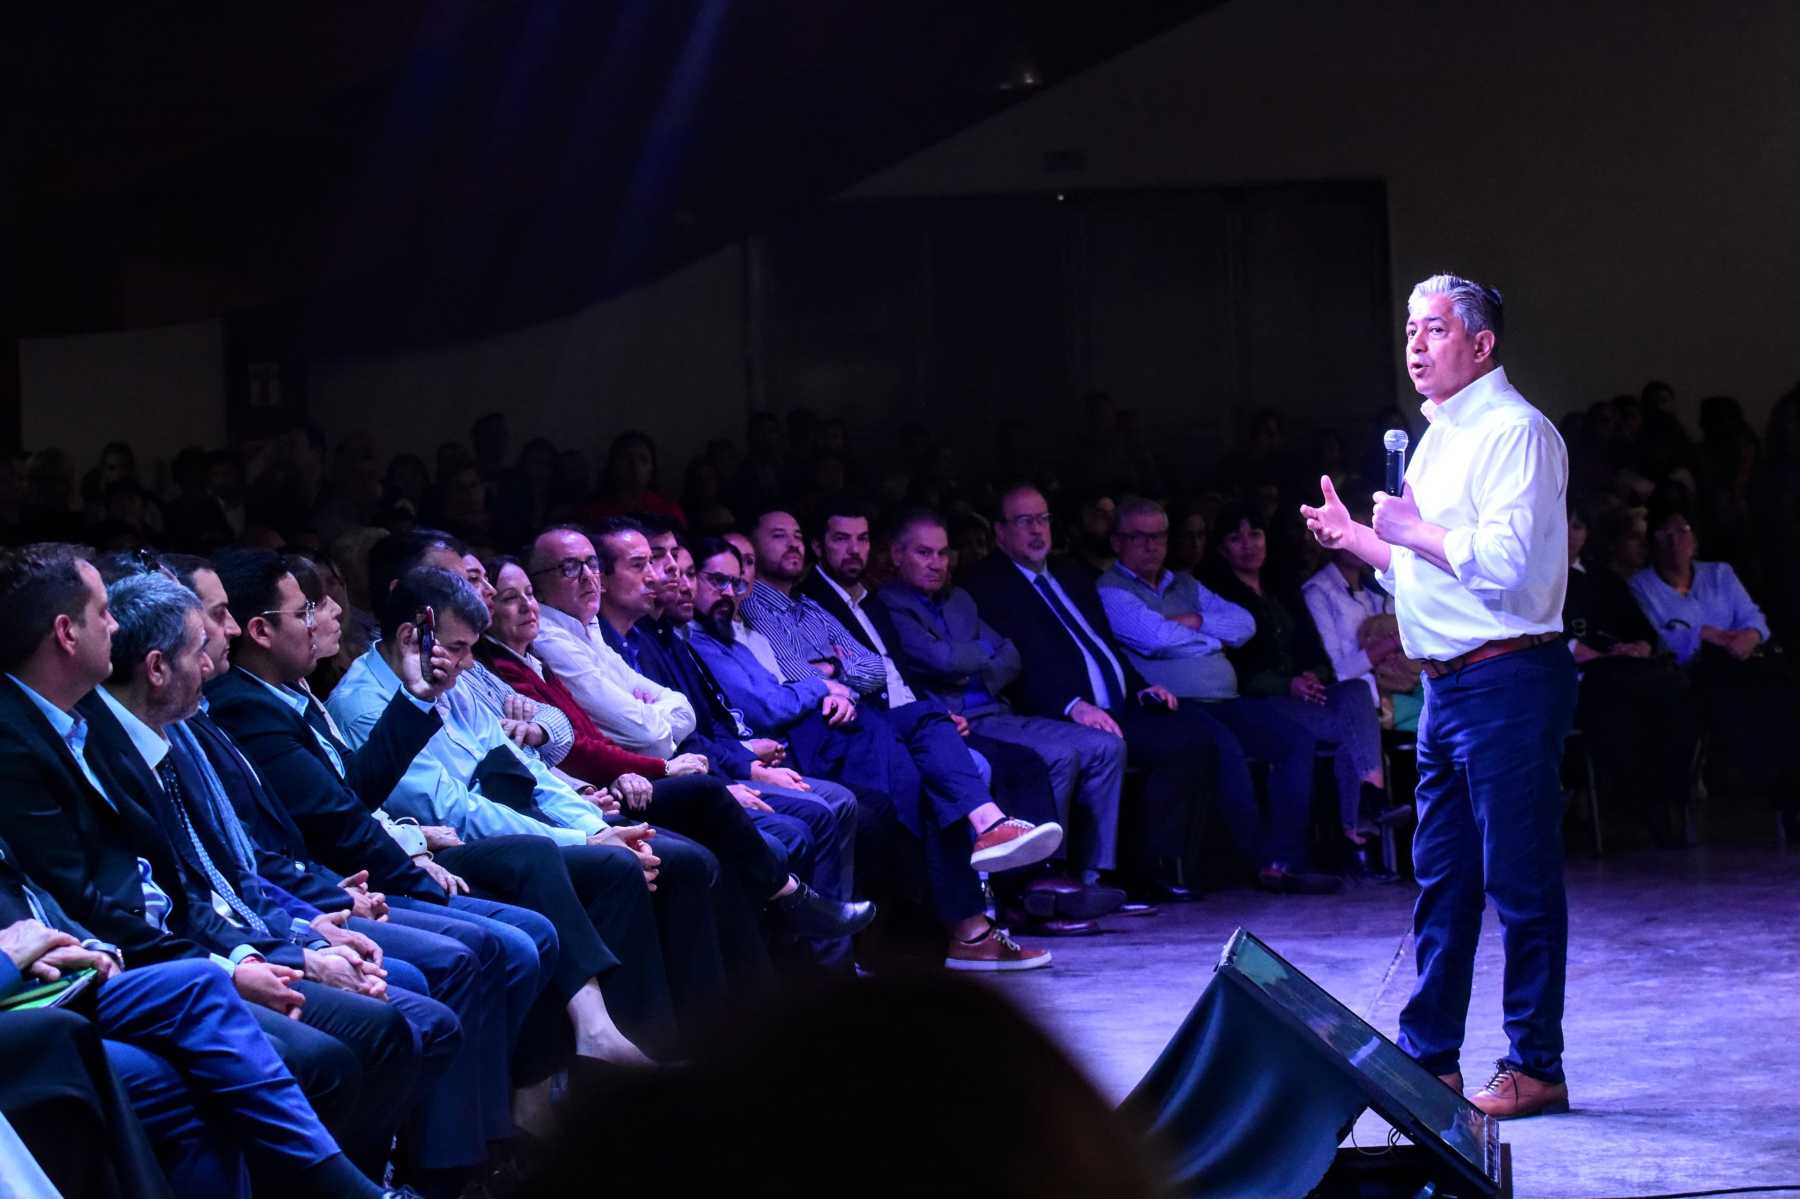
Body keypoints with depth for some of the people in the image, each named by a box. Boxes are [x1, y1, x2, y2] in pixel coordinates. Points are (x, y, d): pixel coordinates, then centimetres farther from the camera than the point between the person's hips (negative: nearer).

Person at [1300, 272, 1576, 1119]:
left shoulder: (1515, 431, -11)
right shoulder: (1437, 437, 19)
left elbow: (1503, 562, -21)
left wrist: (1413, 531, -12)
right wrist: (1355, 537, 16)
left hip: (1508, 681, -10)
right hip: (1445, 685, 10)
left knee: (1519, 879, -4)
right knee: (1440, 877, 13)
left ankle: (1535, 1066, 2)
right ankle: (1430, 1057, 19)